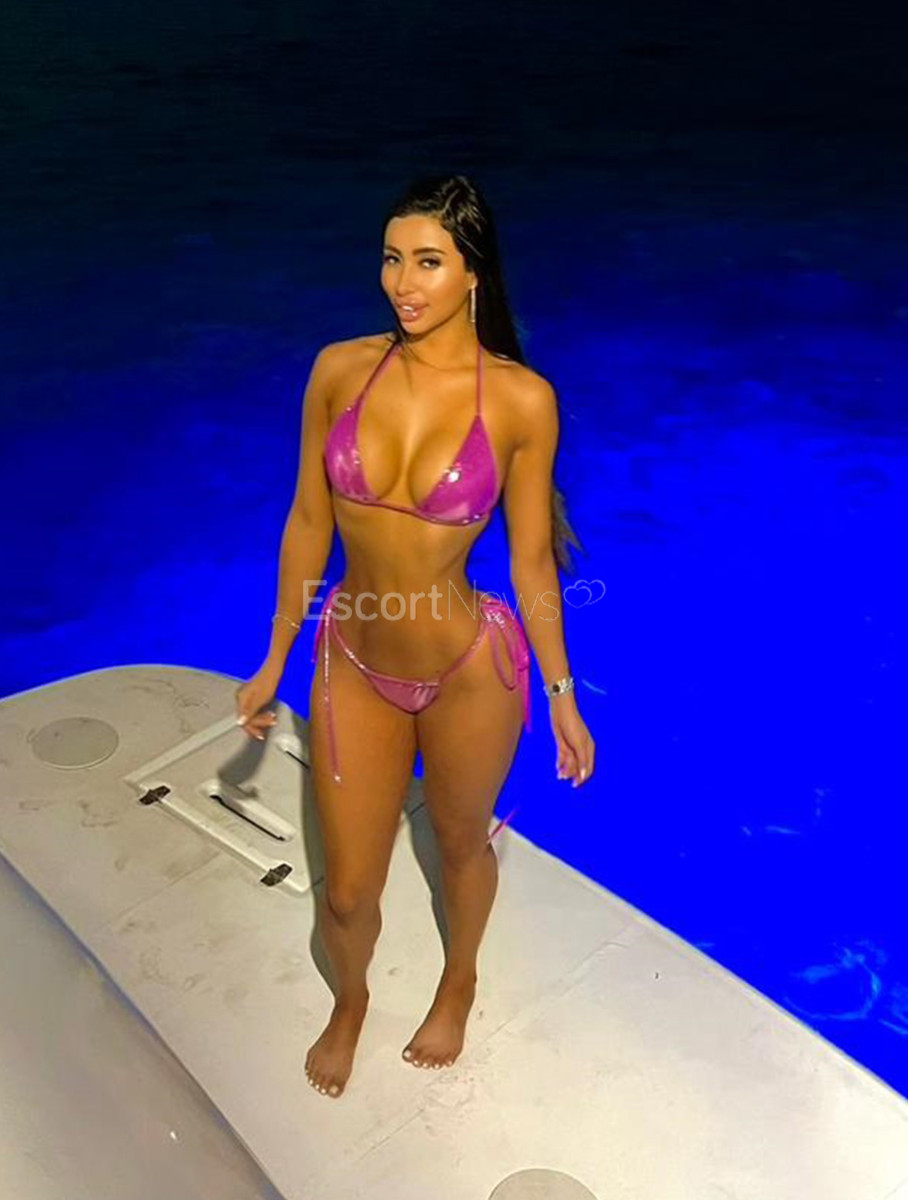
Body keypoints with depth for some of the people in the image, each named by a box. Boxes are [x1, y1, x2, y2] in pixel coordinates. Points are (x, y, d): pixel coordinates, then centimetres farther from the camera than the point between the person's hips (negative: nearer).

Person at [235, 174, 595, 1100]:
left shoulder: (521, 399, -15)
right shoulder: (340, 370, -9)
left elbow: (531, 559, -6)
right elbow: (308, 522, 0)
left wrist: (561, 697, 0)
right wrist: (274, 661, 7)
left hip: (469, 673, -2)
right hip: (355, 666, 3)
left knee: (460, 842, 25)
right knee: (347, 892, 16)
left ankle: (458, 982, 58)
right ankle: (349, 1000, 52)